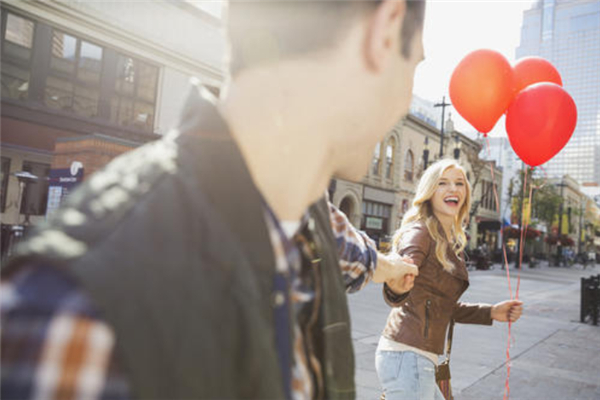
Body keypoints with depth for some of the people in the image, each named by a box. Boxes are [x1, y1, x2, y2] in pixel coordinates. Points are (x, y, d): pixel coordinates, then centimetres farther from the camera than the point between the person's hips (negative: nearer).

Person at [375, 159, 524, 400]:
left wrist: (491, 313, 16)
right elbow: (397, 297, -29)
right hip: (407, 355, -9)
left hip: (422, 357, 9)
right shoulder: (419, 232, -12)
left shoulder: (452, 243, 15)